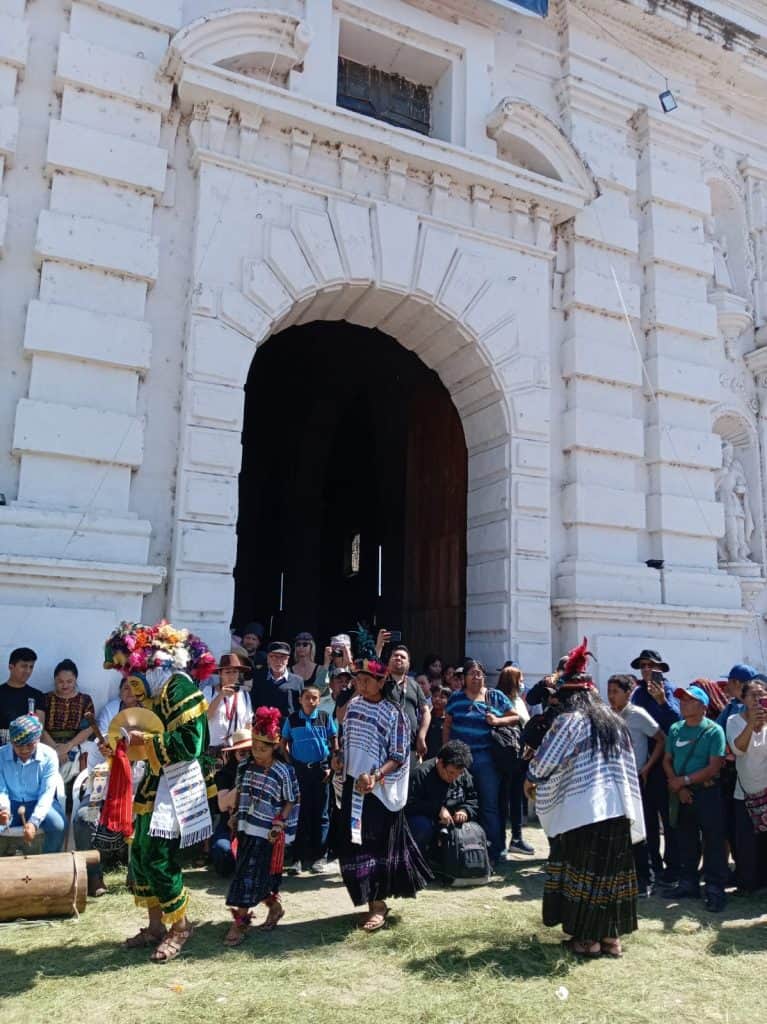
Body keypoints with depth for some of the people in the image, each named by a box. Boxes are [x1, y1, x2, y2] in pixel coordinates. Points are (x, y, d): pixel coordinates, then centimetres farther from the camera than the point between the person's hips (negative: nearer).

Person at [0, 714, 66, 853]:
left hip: (39, 802, -1)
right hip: (11, 803, 1)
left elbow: (47, 793, -16)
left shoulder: (49, 756, -15)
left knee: (58, 826, -29)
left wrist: (34, 821, -32)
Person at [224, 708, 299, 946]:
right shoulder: (244, 767, 2)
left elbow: (291, 801, -6)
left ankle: (241, 922, 7)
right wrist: (235, 814, 9)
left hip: (267, 833, -6)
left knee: (250, 875, -4)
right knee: (249, 875, 14)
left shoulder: (284, 772, -13)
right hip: (246, 828, 6)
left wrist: (280, 823, -14)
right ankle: (274, 905, 34)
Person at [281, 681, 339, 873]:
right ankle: (298, 855, 17)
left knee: (321, 814, 5)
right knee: (300, 812, 7)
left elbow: (335, 744, 3)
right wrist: (291, 765, -2)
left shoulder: (326, 718, -1)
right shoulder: (291, 719, 1)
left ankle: (318, 857, 13)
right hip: (299, 769, 0)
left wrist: (331, 767, -4)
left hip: (320, 769, 0)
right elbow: (284, 744, 8)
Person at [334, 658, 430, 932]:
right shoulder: (353, 705, 5)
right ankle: (371, 898, 25)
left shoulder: (392, 712, -13)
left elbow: (399, 756, -13)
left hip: (379, 788, -6)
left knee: (376, 845, -1)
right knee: (353, 844, 10)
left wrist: (375, 776, -26)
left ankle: (378, 904, 11)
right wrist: (340, 757, 0)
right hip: (353, 784, 6)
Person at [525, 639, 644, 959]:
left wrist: (530, 781, 11)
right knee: (612, 870, 12)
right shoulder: (614, 721, 13)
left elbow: (545, 759, -8)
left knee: (582, 871, 5)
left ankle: (587, 938, 11)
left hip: (583, 811, -6)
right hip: (619, 810, 6)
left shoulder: (570, 719, -6)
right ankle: (612, 936, 19)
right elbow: (627, 766, 17)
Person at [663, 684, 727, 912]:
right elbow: (667, 760, 8)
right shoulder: (675, 729, 6)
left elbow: (714, 767, -15)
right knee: (686, 841, 14)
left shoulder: (713, 730, -10)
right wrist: (678, 787, -6)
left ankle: (715, 890, 8)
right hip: (681, 794, 5)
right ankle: (688, 884, 26)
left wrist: (684, 780, -15)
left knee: (712, 842, 0)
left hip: (707, 792, -5)